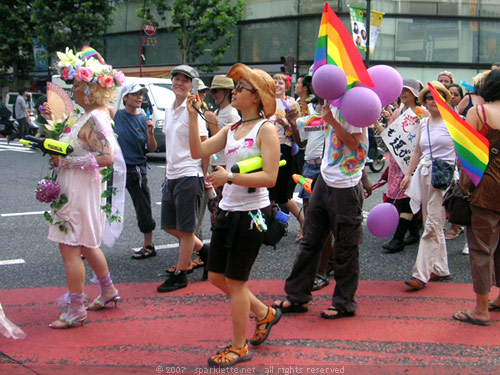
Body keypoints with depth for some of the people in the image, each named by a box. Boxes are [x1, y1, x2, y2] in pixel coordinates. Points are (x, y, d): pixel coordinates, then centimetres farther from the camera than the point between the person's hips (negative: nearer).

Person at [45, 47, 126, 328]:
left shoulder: (95, 119, -20)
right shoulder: (92, 115, 11)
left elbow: (106, 157, -31)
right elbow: (77, 142, 24)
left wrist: (66, 161, -24)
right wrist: (55, 119, 15)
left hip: (81, 191, -11)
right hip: (78, 189, 11)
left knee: (71, 249, -4)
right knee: (87, 245, 23)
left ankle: (76, 310, 4)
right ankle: (108, 291, 37)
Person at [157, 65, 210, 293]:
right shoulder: (169, 111, 13)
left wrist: (204, 177, -6)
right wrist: (168, 169, 15)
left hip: (189, 176, -9)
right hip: (171, 177, 9)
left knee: (185, 229, 1)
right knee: (170, 226, 14)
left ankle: (180, 273, 11)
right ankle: (204, 250, 33)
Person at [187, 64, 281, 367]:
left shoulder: (266, 130, -12)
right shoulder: (231, 130, 10)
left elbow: (270, 178, -21)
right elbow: (198, 151, 0)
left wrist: (229, 177, -23)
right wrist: (193, 117, -6)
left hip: (251, 214, -8)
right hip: (227, 211, 8)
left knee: (234, 280, 1)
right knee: (217, 277, 15)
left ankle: (240, 347, 18)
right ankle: (265, 313, 35)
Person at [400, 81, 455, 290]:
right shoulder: (423, 123, 15)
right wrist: (408, 174, 13)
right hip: (425, 175, 6)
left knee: (432, 226, -10)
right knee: (433, 225, 11)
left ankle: (421, 274, -10)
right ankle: (440, 269, 22)